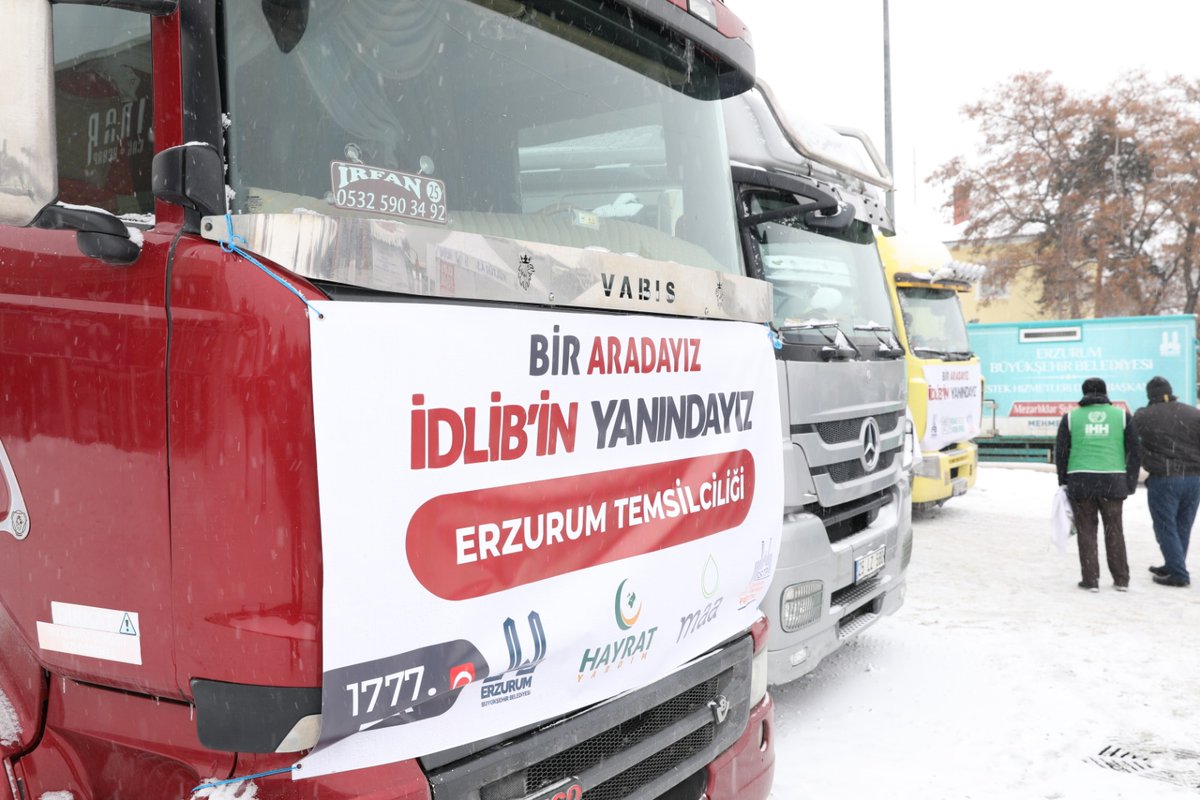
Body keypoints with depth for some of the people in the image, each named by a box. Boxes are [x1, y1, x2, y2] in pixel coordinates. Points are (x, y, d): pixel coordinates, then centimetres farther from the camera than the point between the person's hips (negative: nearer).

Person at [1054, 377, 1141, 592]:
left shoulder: (1070, 417, 5)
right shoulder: (1122, 416, 6)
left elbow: (1060, 453, 5)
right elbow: (1135, 452, 5)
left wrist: (1063, 482, 14)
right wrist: (1130, 483, 11)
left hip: (1080, 482, -1)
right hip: (1113, 482, 1)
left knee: (1086, 531, 7)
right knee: (1114, 530, 13)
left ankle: (1091, 580, 7)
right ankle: (1121, 580, 18)